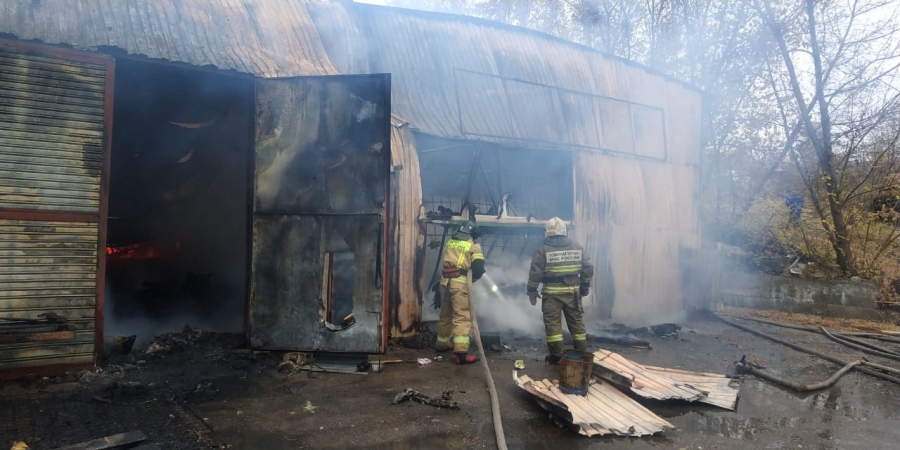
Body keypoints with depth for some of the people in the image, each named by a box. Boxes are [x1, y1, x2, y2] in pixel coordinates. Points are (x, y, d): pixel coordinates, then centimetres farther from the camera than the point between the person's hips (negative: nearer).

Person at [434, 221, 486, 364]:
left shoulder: (450, 242, 19)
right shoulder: (474, 246, 3)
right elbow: (478, 268, -5)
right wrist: (473, 277, 14)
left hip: (445, 281, 6)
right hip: (459, 282, -6)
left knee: (446, 314, 21)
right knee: (462, 317, -7)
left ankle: (442, 343, 36)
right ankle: (461, 352, -16)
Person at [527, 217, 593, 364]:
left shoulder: (543, 250, -7)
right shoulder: (577, 248, 5)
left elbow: (535, 273, -10)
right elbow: (588, 269, 6)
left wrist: (532, 291, 0)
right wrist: (585, 286, 17)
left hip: (552, 293, -4)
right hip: (572, 291, 4)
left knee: (553, 323, 3)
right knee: (577, 322, 13)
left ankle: (557, 356, 3)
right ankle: (582, 353, 19)